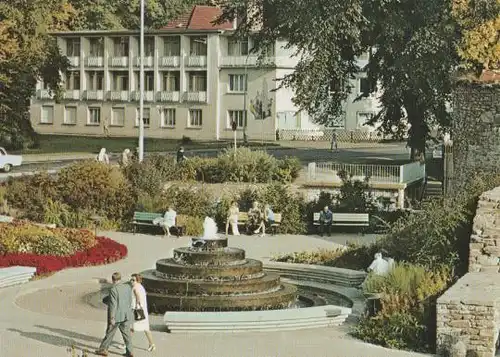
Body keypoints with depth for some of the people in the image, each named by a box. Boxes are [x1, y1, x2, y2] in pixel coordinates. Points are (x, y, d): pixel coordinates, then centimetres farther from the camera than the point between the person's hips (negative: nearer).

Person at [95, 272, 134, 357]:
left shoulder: (113, 290, -19)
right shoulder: (128, 287, -1)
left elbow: (113, 305, -19)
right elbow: (130, 301, 9)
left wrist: (112, 318, -15)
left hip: (116, 316, -5)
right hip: (126, 315, 5)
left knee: (110, 333, 9)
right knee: (126, 333, 12)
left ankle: (103, 349, 20)